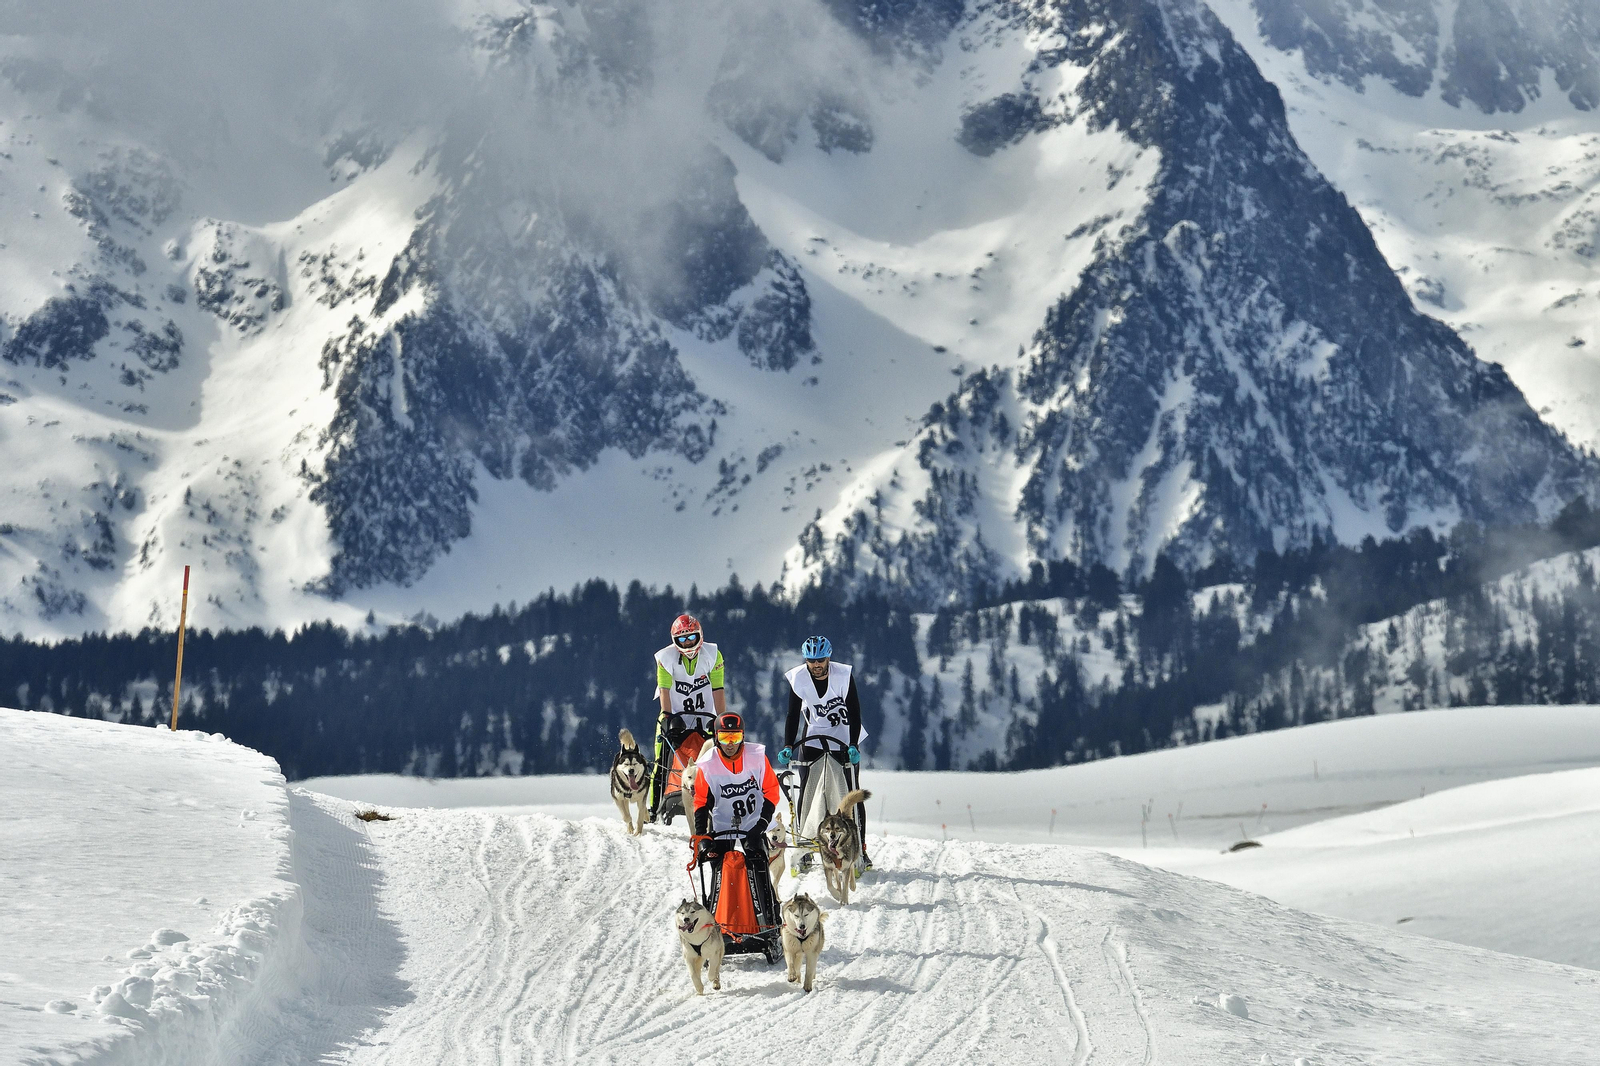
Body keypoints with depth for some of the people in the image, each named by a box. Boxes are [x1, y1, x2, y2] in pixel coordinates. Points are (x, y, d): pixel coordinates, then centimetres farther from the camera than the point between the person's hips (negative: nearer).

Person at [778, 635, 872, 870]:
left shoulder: (844, 675, -16)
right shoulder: (798, 678, -11)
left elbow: (854, 712, -13)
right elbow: (793, 716, -5)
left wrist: (853, 745, -23)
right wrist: (788, 747, -16)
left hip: (844, 741, -1)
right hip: (813, 739, 1)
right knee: (806, 793, -7)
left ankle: (860, 848, 3)